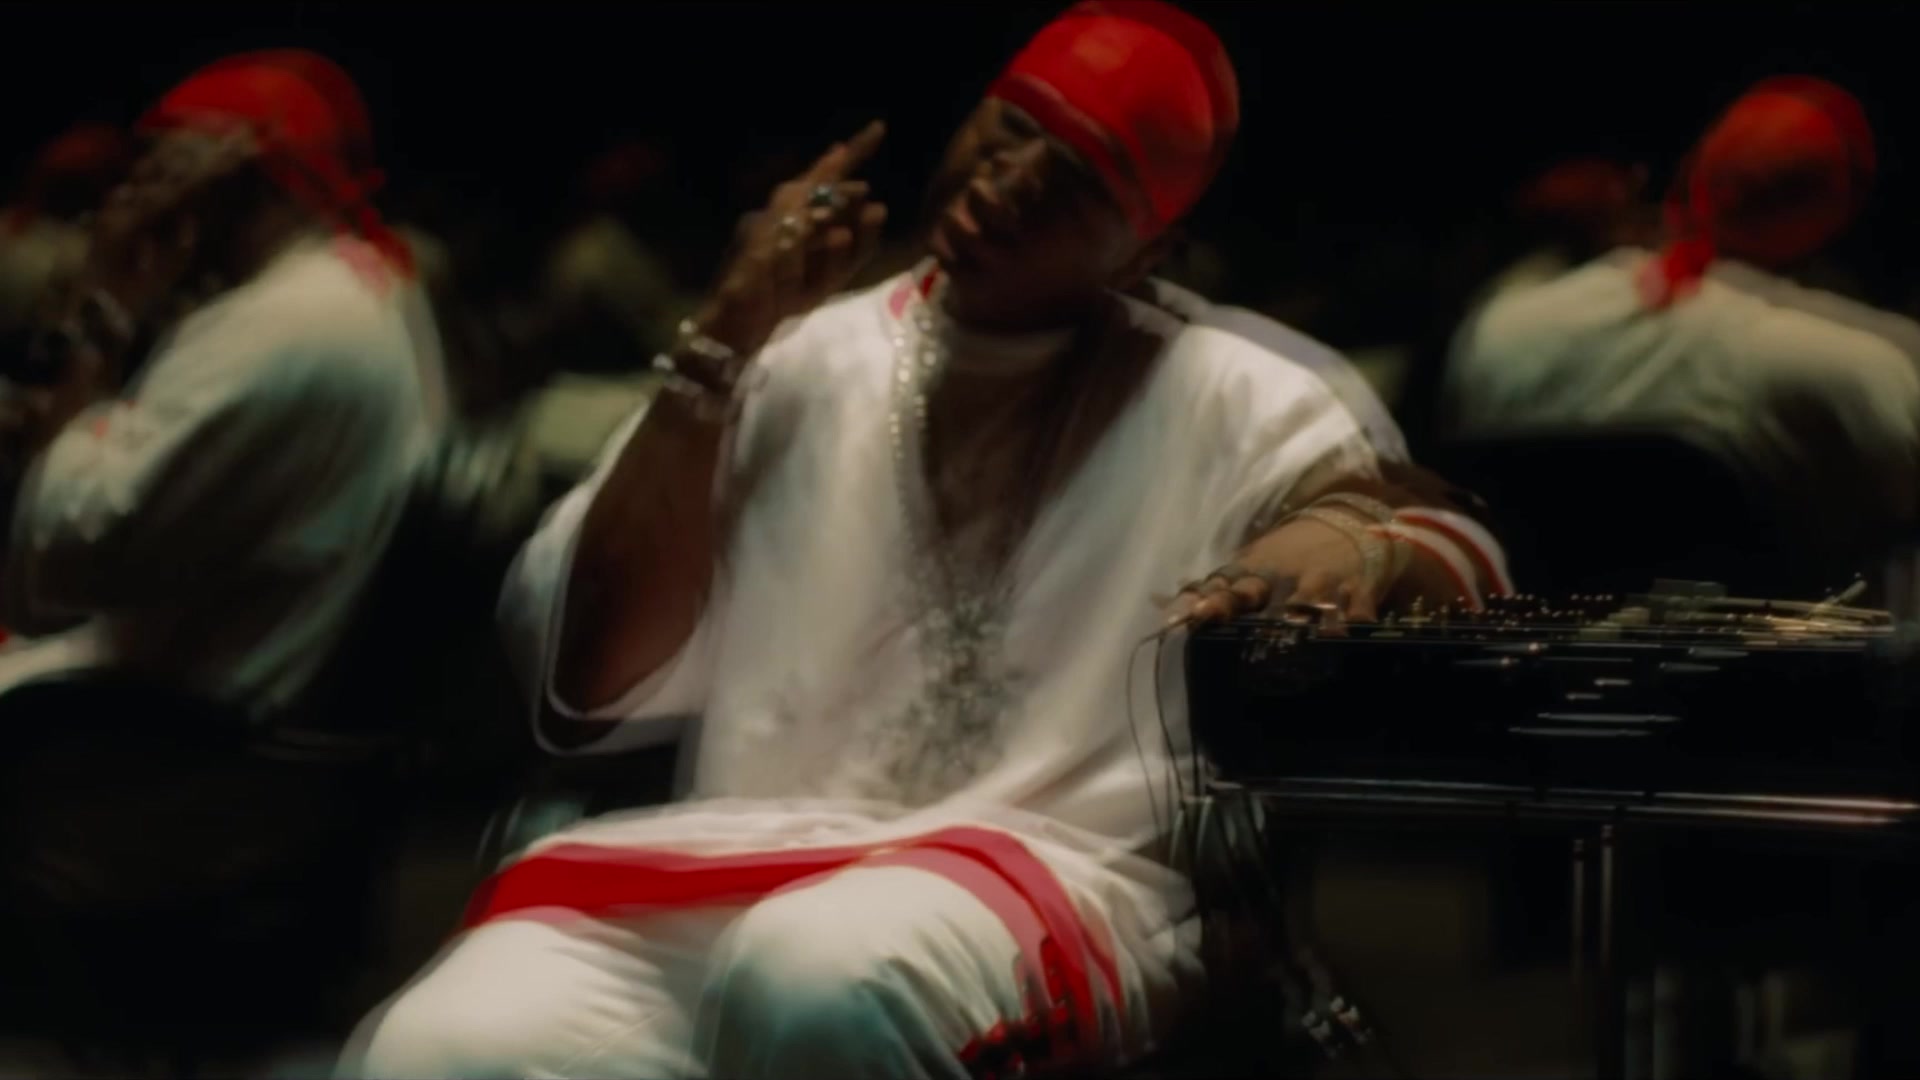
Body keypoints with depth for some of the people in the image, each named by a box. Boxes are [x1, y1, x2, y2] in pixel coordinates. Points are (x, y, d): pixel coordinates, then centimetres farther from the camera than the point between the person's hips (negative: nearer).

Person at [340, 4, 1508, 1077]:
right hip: (741, 866, 2)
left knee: (827, 977, -39)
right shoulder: (800, 365, 15)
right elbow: (590, 685, 7)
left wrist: (1359, 544, -21)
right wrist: (724, 347, 1)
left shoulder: (1214, 398, 11)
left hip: (1056, 875, -2)